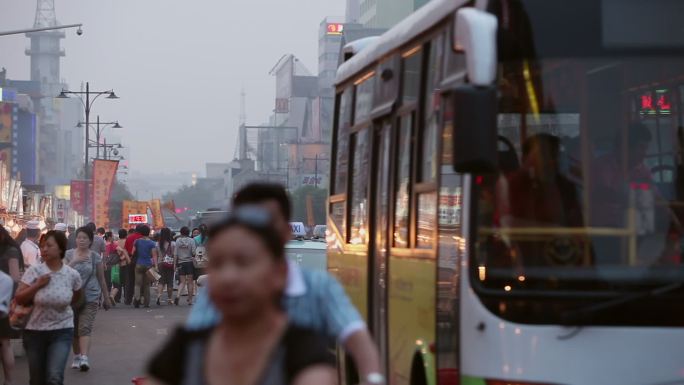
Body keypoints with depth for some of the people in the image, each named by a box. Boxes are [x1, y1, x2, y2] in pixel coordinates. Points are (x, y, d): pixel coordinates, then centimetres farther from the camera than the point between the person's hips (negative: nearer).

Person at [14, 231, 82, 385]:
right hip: (35, 331, 1)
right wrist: (37, 285, -20)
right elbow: (19, 299, -11)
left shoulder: (72, 274, -6)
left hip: (62, 331, -1)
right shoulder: (34, 271, -10)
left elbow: (78, 296, 16)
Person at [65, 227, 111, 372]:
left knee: (85, 328, -15)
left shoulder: (95, 257, 2)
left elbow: (101, 279, 8)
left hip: (90, 297, -2)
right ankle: (76, 356, 24)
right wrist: (74, 262, -22)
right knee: (74, 329, 9)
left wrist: (106, 298, 12)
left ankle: (84, 358, -24)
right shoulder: (69, 255, 3)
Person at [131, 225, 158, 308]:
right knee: (147, 284, 9)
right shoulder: (152, 243, -3)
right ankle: (146, 303, 10)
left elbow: (133, 253, 7)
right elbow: (154, 255, -9)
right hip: (148, 265, 0)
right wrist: (155, 266, -10)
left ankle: (137, 297, -27)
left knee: (138, 283, -1)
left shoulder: (137, 242, 2)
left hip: (139, 265, 0)